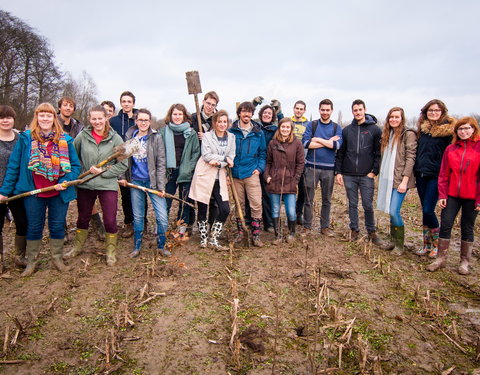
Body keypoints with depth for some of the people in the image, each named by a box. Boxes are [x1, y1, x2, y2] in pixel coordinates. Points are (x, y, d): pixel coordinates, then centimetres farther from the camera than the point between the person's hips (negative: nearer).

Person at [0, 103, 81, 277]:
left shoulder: (65, 140, -1)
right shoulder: (25, 138, -2)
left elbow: (75, 165, -1)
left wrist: (65, 182, -17)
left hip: (59, 193, 1)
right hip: (33, 192, 0)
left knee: (57, 226, 12)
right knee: (34, 227, 13)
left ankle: (57, 258, 30)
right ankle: (31, 262, 29)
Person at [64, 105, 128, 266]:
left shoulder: (115, 138, -7)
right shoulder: (82, 136, -3)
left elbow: (123, 165, -7)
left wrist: (103, 171, -14)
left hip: (108, 185, -2)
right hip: (85, 185, 2)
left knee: (110, 220, 1)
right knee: (83, 218, 19)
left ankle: (111, 251, 22)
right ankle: (77, 247, 41)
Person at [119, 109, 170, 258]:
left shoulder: (156, 138, -4)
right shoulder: (129, 137, 7)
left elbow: (161, 163, -6)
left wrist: (161, 186, -11)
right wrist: (123, 177, 3)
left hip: (152, 181, -3)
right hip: (135, 182, 3)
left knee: (162, 217, -6)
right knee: (137, 216, 12)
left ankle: (161, 246, 14)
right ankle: (137, 247, 27)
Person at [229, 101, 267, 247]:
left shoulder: (258, 133, 6)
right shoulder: (231, 131, 4)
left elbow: (263, 152, 13)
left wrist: (260, 168, 0)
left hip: (252, 174, 0)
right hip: (235, 174, 1)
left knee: (256, 204, -7)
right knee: (239, 204, 11)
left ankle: (255, 235, 3)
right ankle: (240, 232, 25)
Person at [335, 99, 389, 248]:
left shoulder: (375, 129, 2)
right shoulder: (346, 130, 9)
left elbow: (379, 152, -1)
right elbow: (340, 153, 10)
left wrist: (374, 171, -8)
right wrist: (338, 172, 4)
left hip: (367, 175, -2)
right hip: (349, 175, 2)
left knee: (368, 205, 0)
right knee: (352, 204, 9)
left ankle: (372, 233, 15)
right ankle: (354, 230, 22)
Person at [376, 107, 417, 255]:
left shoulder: (408, 134, -6)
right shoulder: (387, 134, 16)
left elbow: (410, 158, -11)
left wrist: (404, 181, -16)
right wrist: (380, 176, 12)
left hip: (400, 180, -6)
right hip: (387, 178, 7)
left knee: (393, 211, -10)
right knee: (390, 211, 9)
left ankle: (399, 245, 6)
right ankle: (393, 241, 21)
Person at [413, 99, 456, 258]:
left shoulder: (448, 129, -4)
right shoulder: (422, 128, 11)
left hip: (436, 175, -5)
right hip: (421, 174, 5)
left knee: (428, 210, -9)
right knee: (425, 210, 10)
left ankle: (437, 243, 12)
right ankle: (427, 244, 21)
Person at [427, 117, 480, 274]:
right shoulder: (450, 149, 6)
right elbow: (443, 174, 6)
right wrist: (442, 195, 0)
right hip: (452, 195, 2)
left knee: (467, 228, 9)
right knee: (445, 225, 2)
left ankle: (465, 262, 22)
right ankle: (441, 258, 14)